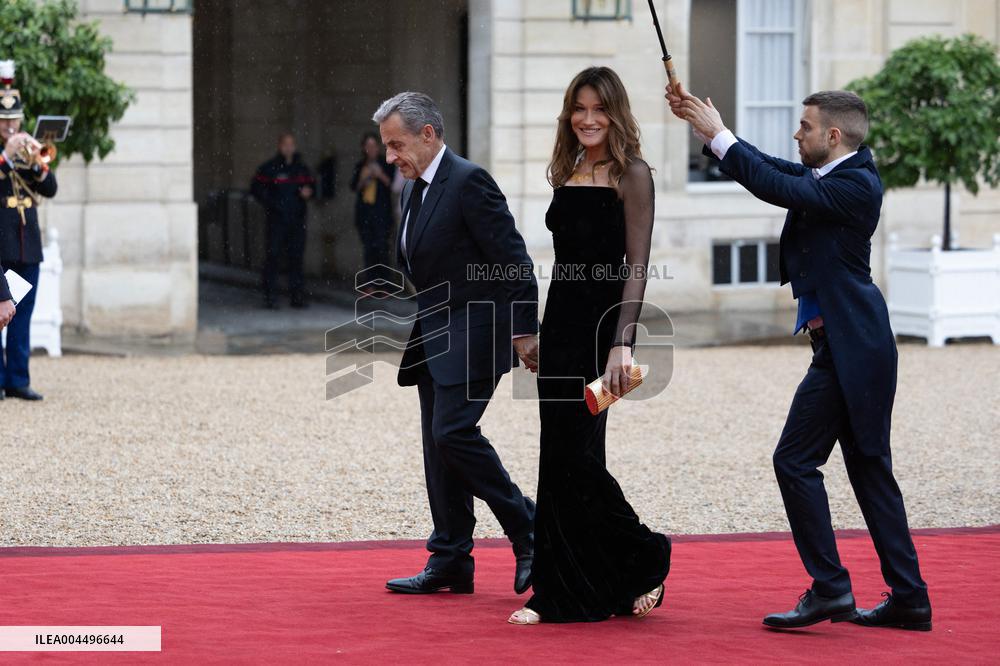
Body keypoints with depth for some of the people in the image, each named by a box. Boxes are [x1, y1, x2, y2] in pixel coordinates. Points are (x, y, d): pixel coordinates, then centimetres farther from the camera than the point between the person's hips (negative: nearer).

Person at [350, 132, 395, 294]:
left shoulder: (386, 163, 5)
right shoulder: (360, 165, 15)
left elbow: (393, 184, 0)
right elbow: (354, 186, 12)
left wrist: (381, 175, -15)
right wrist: (363, 180, -6)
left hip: (381, 211, -4)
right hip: (364, 212, 4)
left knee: (381, 247, -13)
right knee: (369, 248, 2)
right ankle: (370, 285, 4)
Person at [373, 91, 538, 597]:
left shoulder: (468, 181, -13)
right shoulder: (414, 190, 15)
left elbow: (513, 260, -16)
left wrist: (524, 331, -17)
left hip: (473, 333, -9)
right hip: (434, 340, 9)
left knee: (454, 432, -19)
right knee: (439, 445, 7)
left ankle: (528, 530, -7)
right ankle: (450, 563, 10)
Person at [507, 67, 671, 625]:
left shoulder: (632, 175, -7)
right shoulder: (568, 175, 13)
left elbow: (637, 265, -13)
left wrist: (622, 344, -21)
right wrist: (542, 334, 16)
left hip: (602, 325, -7)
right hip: (561, 322, 7)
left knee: (575, 456, -9)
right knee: (561, 458, 7)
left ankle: (644, 559, 9)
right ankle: (559, 594, 13)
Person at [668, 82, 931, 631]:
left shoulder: (857, 185, -15)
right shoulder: (824, 176, 13)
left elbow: (778, 189, -22)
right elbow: (770, 170, 18)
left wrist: (719, 135, -15)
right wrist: (700, 123, 13)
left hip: (847, 349, -10)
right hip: (847, 345, 10)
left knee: (796, 460, -8)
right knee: (868, 468, 10)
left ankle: (829, 588, -7)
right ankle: (909, 599, 12)